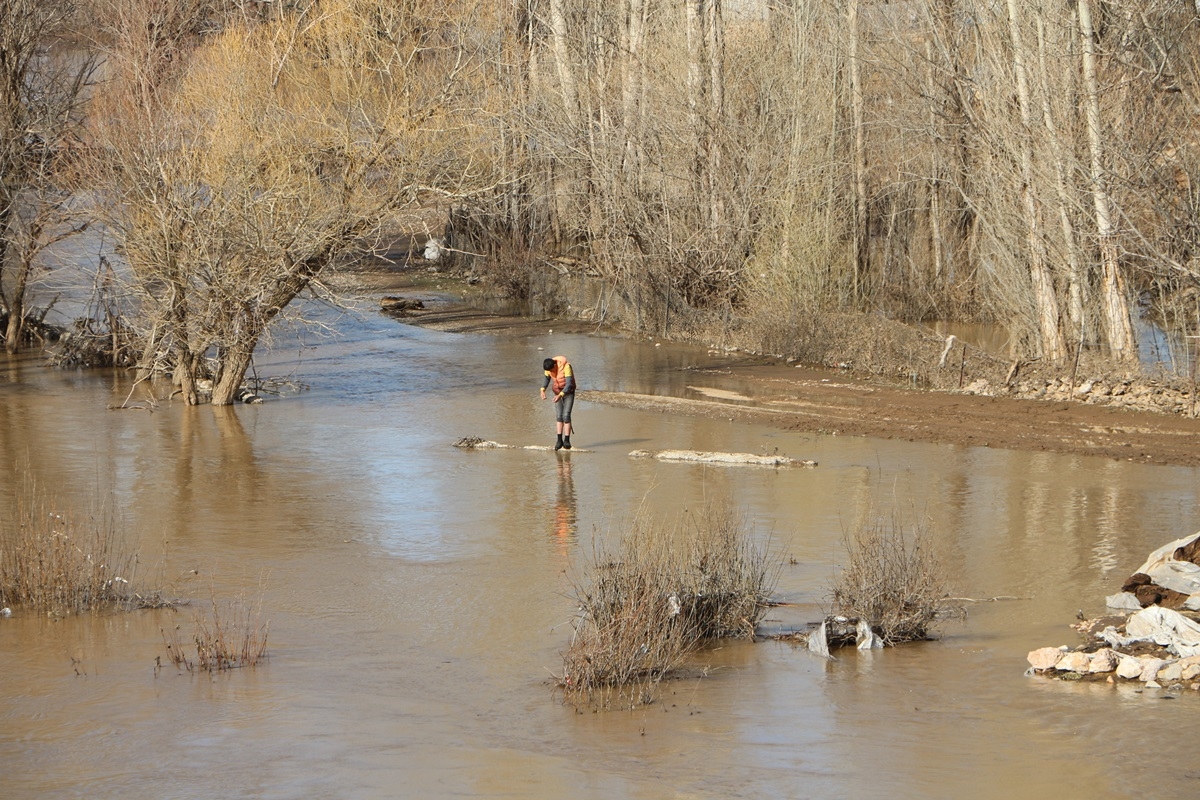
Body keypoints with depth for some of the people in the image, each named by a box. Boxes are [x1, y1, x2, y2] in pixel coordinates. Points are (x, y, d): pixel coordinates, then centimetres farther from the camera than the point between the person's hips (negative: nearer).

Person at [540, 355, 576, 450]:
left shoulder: (566, 366, -32)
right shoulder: (549, 367, -14)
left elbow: (569, 384, -33)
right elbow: (547, 379, 3)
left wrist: (560, 395, -44)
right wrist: (542, 390, -15)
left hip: (569, 391, -5)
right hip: (557, 391, 5)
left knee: (566, 415, -12)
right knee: (558, 415, 0)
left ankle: (567, 440, -9)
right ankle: (559, 440, 4)